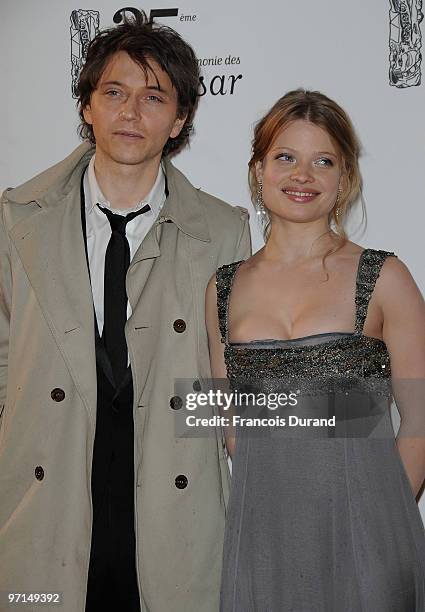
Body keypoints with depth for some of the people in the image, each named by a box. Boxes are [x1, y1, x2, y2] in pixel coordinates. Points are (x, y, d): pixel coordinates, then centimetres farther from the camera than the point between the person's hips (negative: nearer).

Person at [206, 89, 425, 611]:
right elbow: (229, 419, 11)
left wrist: (377, 513, -5)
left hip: (362, 532, -2)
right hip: (262, 533, 3)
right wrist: (271, 499, 2)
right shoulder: (224, 288, 4)